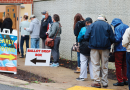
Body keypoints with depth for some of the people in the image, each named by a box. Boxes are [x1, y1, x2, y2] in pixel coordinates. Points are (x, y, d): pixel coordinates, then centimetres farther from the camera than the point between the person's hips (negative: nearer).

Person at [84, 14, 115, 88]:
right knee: (104, 65, 9)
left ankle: (97, 82, 0)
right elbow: (112, 38, -2)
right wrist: (109, 44, 17)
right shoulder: (108, 26, 1)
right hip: (105, 48, 0)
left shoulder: (92, 25, 2)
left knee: (96, 65, 4)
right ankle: (105, 82, 13)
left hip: (94, 47, 0)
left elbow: (86, 37, -4)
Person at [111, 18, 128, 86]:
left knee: (118, 65, 2)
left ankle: (120, 81, 3)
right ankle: (125, 80, 20)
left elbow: (118, 38, -21)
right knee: (124, 65, 15)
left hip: (119, 49, -7)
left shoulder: (117, 28, -14)